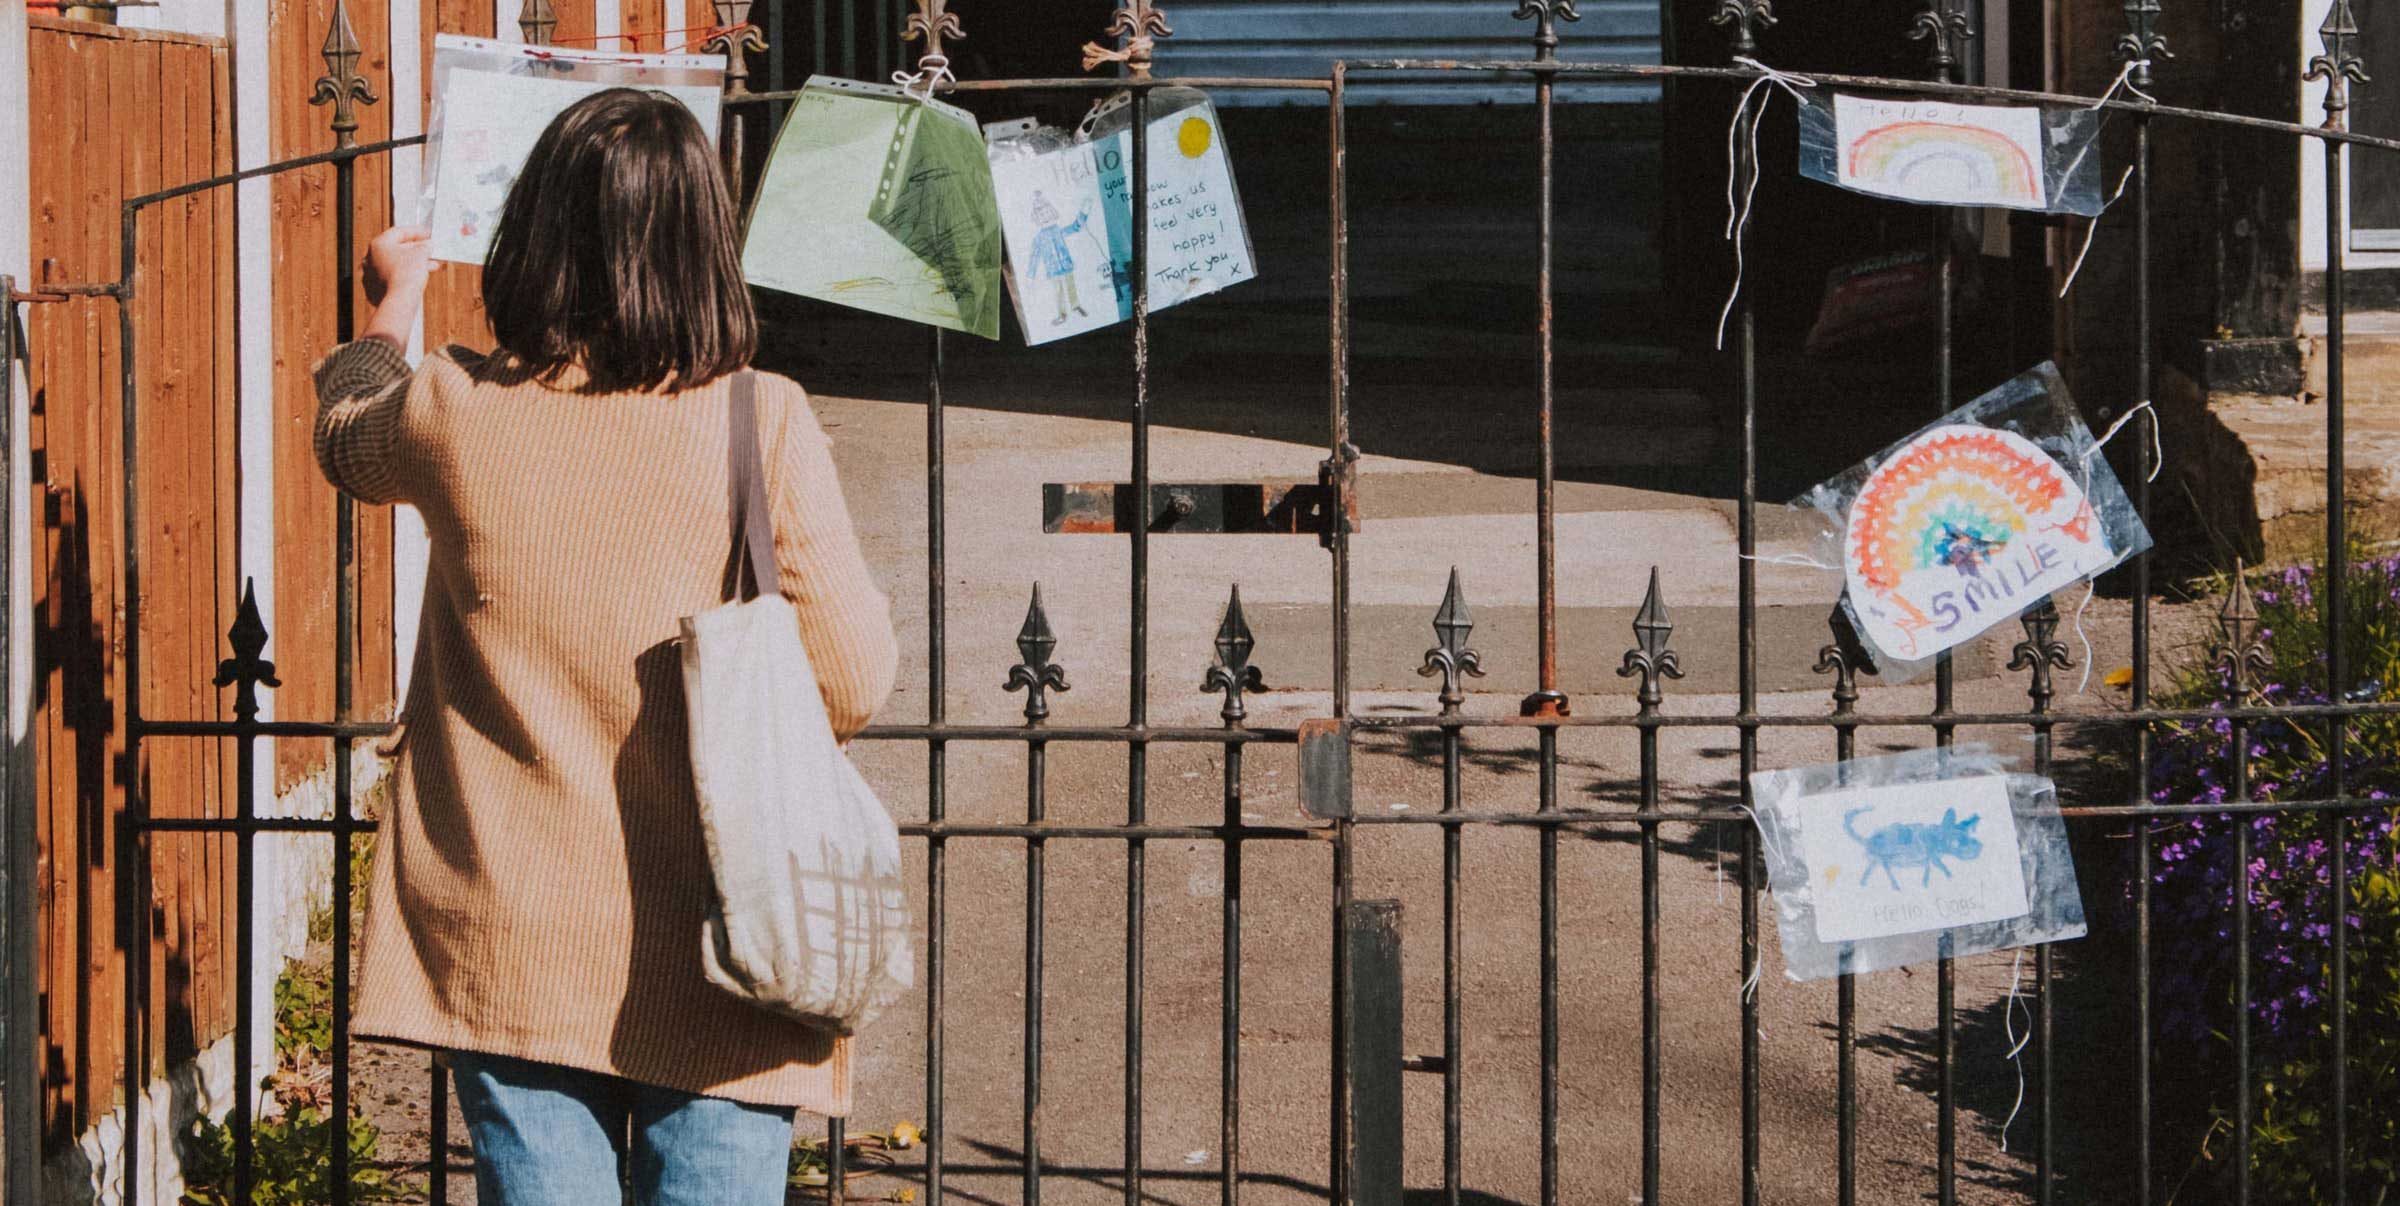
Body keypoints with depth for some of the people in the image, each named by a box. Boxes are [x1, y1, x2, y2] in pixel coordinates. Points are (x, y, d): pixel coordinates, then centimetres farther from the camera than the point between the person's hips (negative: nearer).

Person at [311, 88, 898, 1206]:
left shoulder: (455, 416, -4)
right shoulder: (764, 423, -11)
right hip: (715, 961, -2)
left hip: (512, 954, 2)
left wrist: (392, 300, 42)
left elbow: (346, 433, 22)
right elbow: (853, 683, -10)